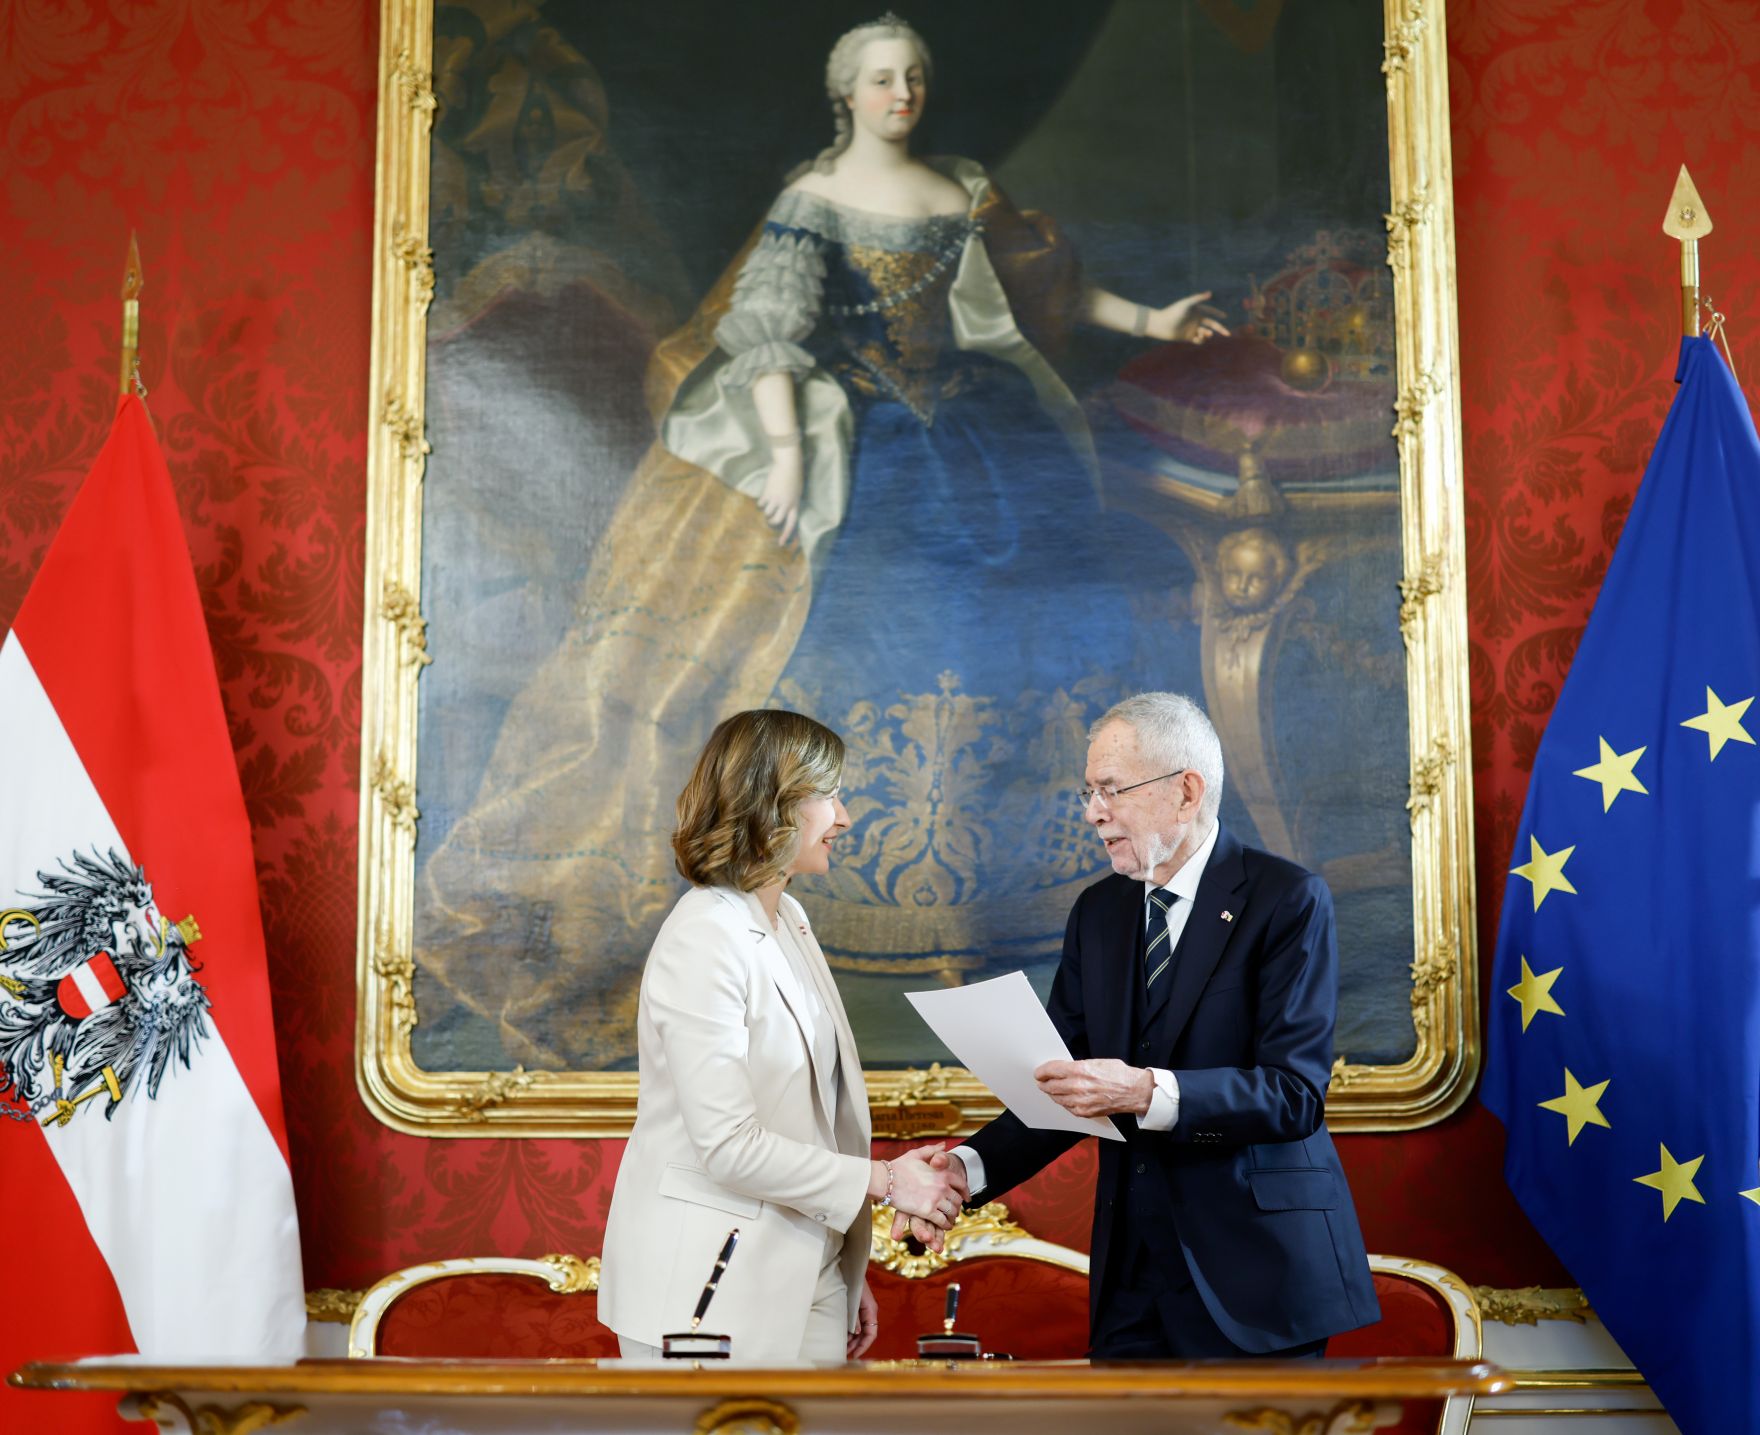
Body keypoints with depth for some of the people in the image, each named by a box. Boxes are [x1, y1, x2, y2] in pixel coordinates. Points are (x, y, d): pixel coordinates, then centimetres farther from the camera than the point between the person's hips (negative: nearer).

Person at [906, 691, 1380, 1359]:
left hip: (1255, 1271, -5)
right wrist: (971, 1167, -8)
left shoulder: (1288, 901, -8)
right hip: (1131, 1275, 5)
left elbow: (1294, 1091, -17)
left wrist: (1147, 1092, -30)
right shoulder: (1097, 912, 11)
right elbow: (1066, 1089, 9)